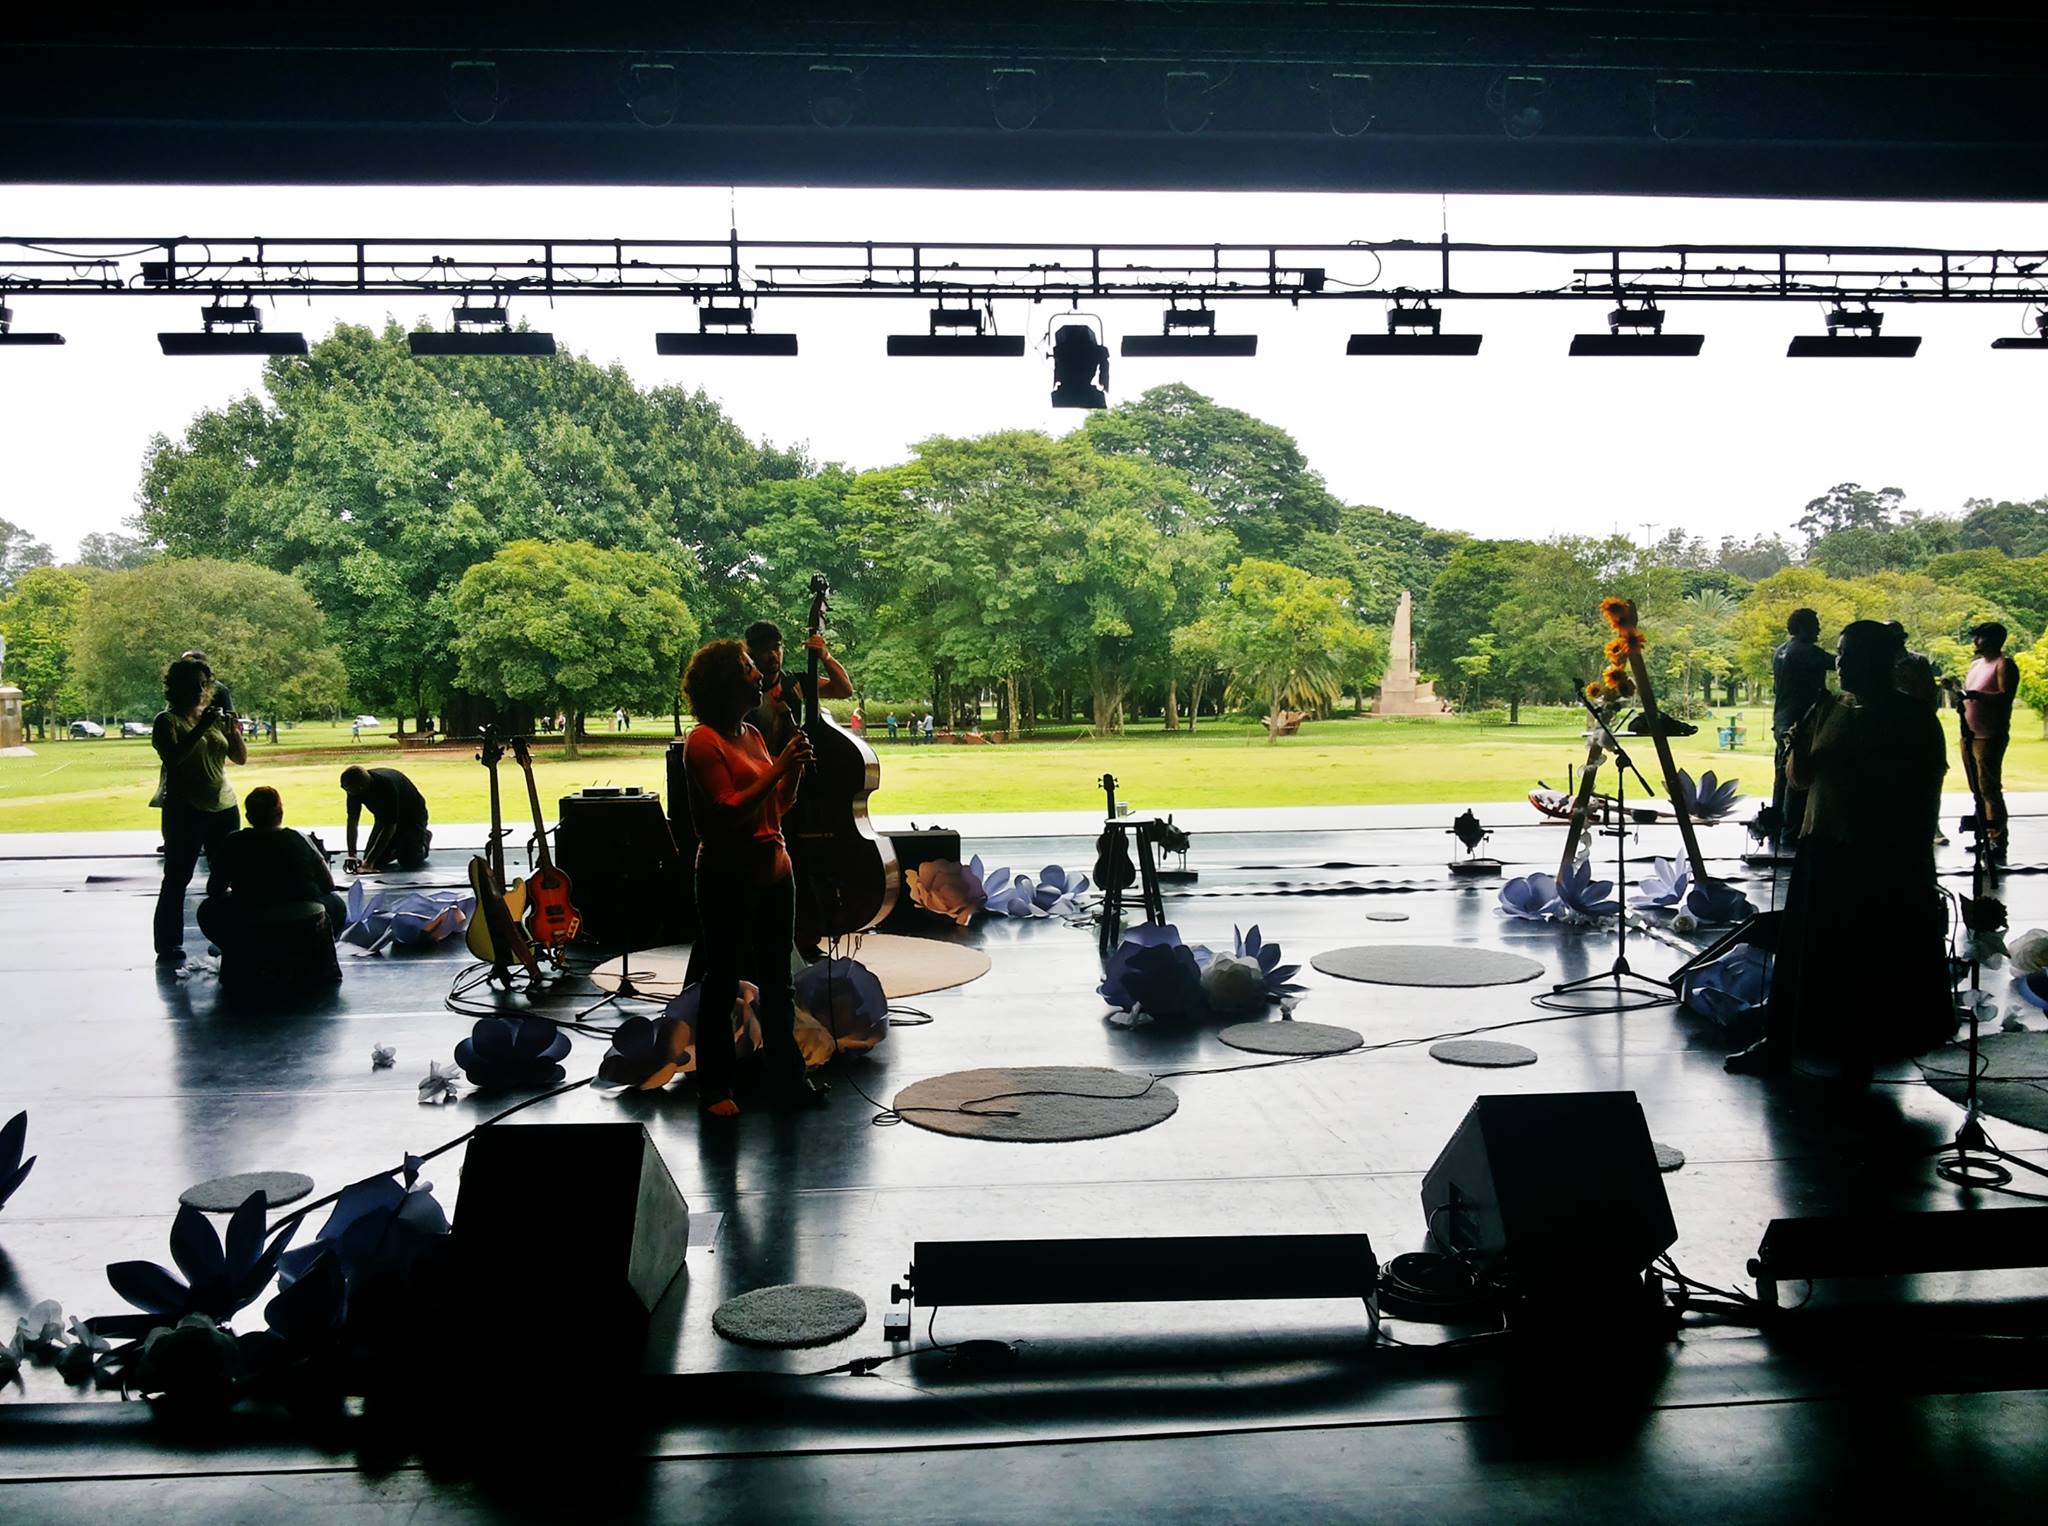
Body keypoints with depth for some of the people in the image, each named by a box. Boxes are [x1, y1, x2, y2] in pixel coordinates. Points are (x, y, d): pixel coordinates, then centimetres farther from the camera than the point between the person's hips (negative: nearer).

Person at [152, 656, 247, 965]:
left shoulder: (215, 717, 12)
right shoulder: (167, 721, -3)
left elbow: (241, 757, 10)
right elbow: (173, 757, -20)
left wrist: (234, 730, -7)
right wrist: (201, 728, -25)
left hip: (223, 807, 5)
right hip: (186, 811, -5)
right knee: (177, 878, -2)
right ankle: (169, 945, 2)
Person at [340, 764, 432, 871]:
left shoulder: (387, 786, -38)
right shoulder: (354, 787, -19)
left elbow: (390, 827, -34)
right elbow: (352, 821, -12)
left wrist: (369, 862, -35)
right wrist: (351, 855, -22)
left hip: (412, 817, -6)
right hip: (384, 818, 6)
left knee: (408, 861, -20)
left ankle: (424, 838, 10)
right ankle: (399, 845, 20)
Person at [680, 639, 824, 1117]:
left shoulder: (752, 733, 12)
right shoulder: (704, 741, -12)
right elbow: (727, 812, -20)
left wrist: (796, 766, 0)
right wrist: (777, 769, -21)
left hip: (773, 869, 8)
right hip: (729, 875, -8)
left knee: (777, 980, 14)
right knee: (722, 982, 3)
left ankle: (786, 1077, 24)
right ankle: (714, 1087, 14)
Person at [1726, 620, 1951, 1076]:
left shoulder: (1914, 719, -7)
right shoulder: (1828, 711, 7)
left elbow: (1927, 795, -7)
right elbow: (1799, 778, 12)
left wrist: (1916, 861, -9)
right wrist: (1798, 744, -8)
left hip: (1889, 860, -5)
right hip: (1825, 851, 5)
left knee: (1884, 960, 6)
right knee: (1806, 951, 5)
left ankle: (1876, 1048, 22)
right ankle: (1778, 1044, 10)